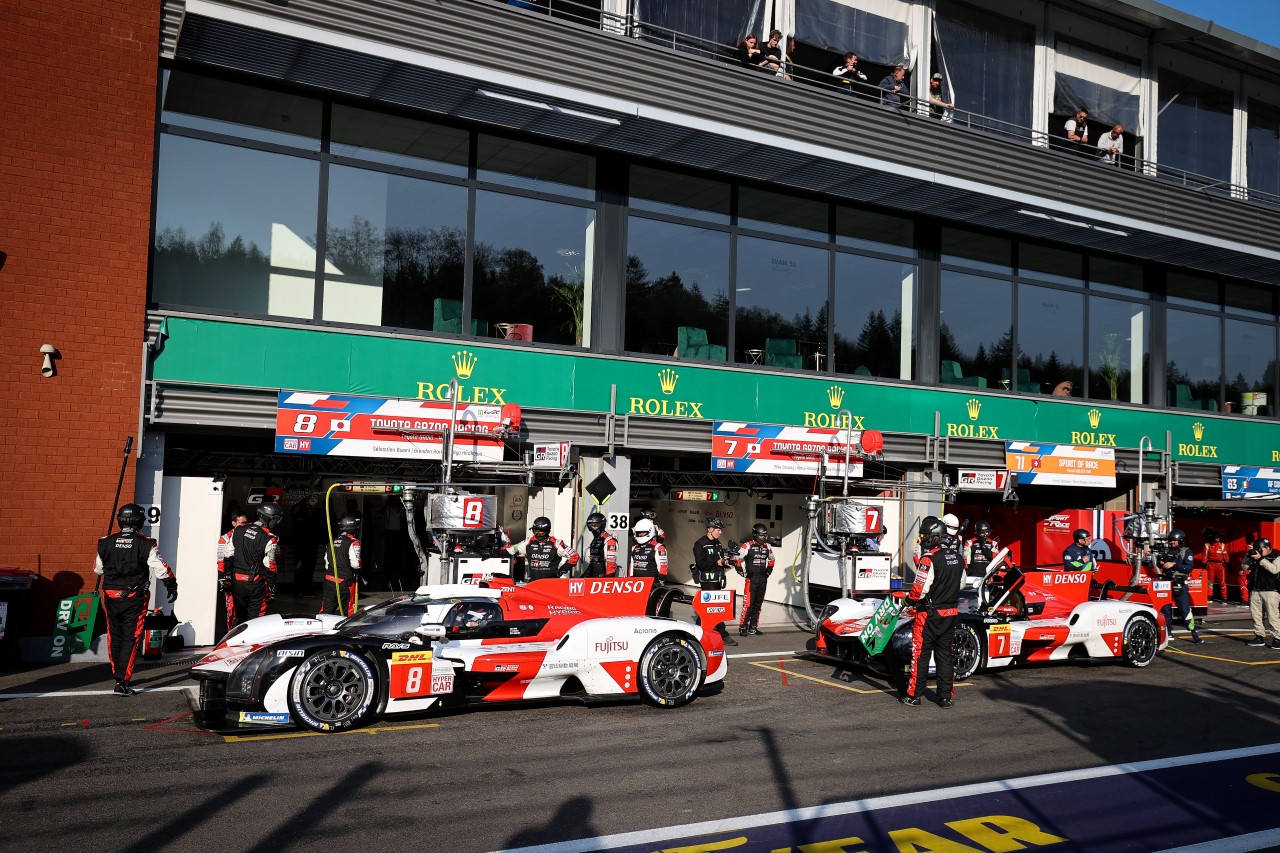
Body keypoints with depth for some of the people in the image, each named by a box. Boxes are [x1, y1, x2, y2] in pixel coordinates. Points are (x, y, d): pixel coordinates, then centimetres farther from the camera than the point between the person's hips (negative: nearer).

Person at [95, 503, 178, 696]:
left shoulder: (105, 543, 0)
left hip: (111, 595, 3)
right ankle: (122, 682, -7)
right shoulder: (146, 544, -10)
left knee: (114, 637, 17)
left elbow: (98, 568, 15)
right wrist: (172, 586, 5)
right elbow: (161, 569, -10)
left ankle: (118, 676, 30)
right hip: (135, 598, -3)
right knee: (130, 638, -1)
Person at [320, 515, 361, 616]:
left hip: (329, 579, 6)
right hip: (345, 581, -6)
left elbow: (326, 560, 14)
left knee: (326, 609, 11)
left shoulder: (332, 541, 9)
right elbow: (355, 564, -18)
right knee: (348, 611, 5)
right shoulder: (353, 543, -12)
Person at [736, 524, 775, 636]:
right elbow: (737, 557, -8)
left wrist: (769, 570, 18)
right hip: (751, 579, -6)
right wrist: (741, 571, -7)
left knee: (758, 604, 9)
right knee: (748, 604, -11)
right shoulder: (747, 546, -9)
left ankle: (753, 627, 16)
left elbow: (771, 559, 28)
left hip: (763, 579, 6)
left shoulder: (767, 547, 11)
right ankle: (743, 627, -5)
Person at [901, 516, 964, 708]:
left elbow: (919, 589, -21)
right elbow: (960, 585, 16)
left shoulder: (929, 559, -20)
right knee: (945, 654, 13)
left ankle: (913, 695, 8)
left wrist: (909, 600, -2)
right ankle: (946, 696, 16)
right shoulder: (957, 558, 5)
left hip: (929, 614, -7)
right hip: (951, 613, 7)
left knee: (920, 653, 3)